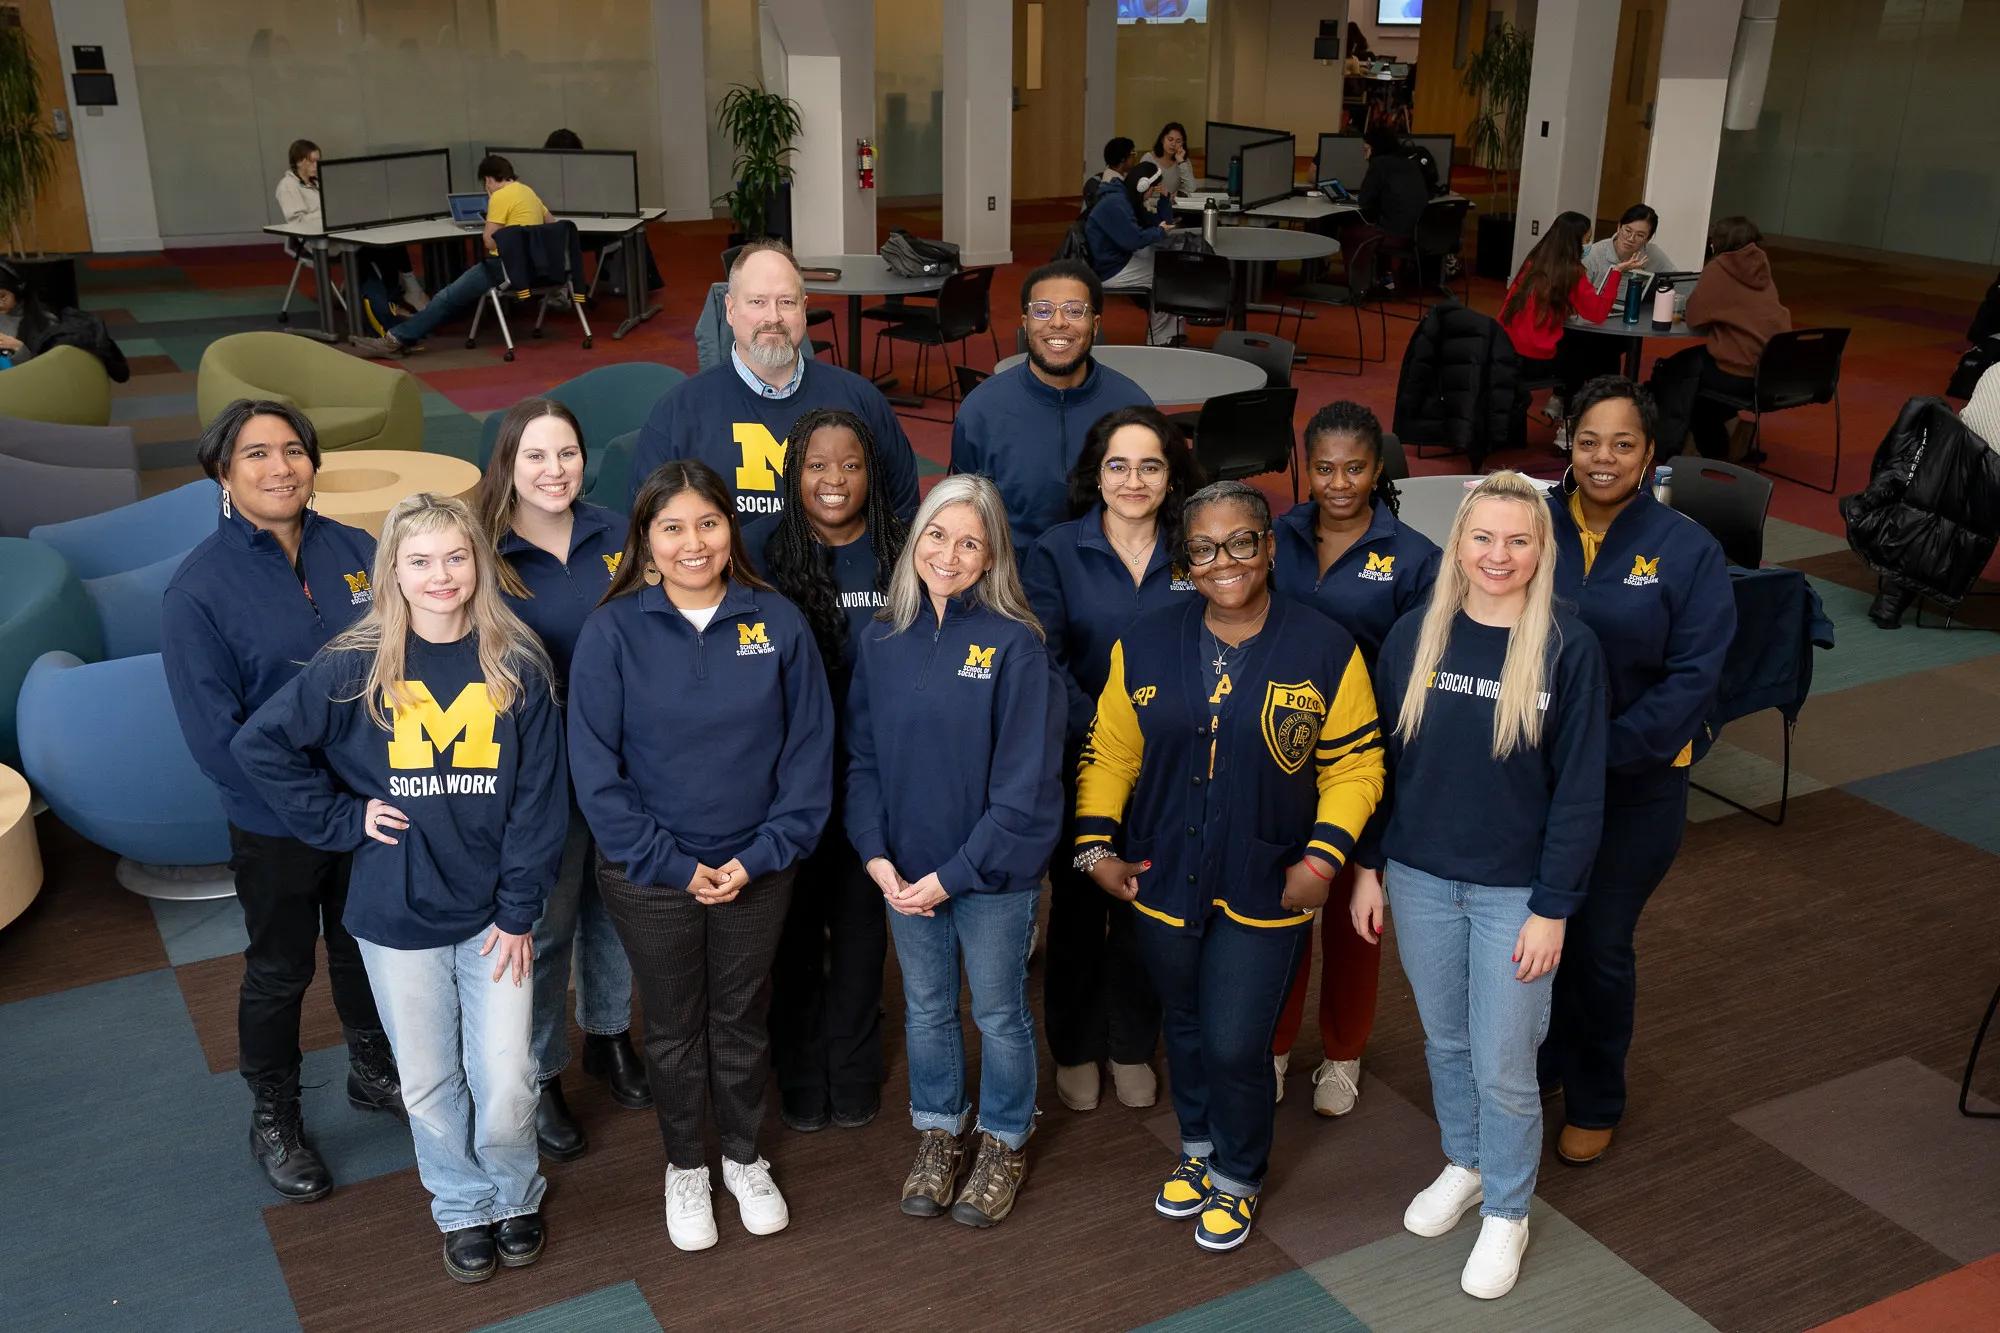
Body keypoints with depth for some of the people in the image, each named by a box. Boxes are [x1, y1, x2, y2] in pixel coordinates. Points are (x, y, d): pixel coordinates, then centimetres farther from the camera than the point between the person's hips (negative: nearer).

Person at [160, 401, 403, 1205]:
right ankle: (273, 1118, 38)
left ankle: (373, 1072, 47)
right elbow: (215, 737, -17)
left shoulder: (357, 552, -7)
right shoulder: (200, 587, -17)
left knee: (365, 950, 23)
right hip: (278, 827, -3)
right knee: (280, 972, 16)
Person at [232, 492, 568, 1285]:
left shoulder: (518, 666, -6)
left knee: (505, 1083, 3)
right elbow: (259, 745, -2)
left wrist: (520, 911, -7)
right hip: (397, 916, 0)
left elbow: (538, 800, -5)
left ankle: (515, 1197, 32)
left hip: (493, 913, 0)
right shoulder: (354, 666, -7)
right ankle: (463, 1208, 37)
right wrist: (342, 820, -6)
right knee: (429, 1084, 12)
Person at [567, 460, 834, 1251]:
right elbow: (596, 769, -11)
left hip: (756, 872, 1)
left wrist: (765, 853, -12)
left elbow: (809, 748, -5)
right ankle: (685, 1168, 39)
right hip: (650, 878, -1)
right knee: (674, 1030, 17)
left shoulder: (778, 623, -8)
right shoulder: (612, 632, -12)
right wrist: (671, 864, -14)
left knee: (742, 1020, 19)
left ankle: (744, 1157, 42)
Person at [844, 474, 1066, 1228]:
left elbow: (1025, 784, -17)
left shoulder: (1014, 644, -15)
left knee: (999, 1014, 14)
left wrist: (953, 874, -17)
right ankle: (938, 1132, 41)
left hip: (993, 875, -4)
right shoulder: (882, 642, -1)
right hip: (904, 874, 4)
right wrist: (876, 855, -10)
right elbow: (861, 756, 3)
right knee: (925, 1009, 20)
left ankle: (1005, 1143, 36)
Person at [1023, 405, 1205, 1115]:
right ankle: (1076, 1051, 30)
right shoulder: (1056, 552, -6)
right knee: (1078, 910, 11)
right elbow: (1043, 663, -13)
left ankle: (1132, 1048, 32)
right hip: (1080, 767, -2)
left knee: (1146, 912, 13)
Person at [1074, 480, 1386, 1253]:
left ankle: (1237, 1178, 29)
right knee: (1184, 1030, 19)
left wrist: (1323, 856, -12)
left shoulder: (1325, 651, -7)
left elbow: (1354, 766, -2)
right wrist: (1096, 845, -4)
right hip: (1162, 882, 3)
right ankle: (1197, 1149, 45)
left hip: (1265, 893, -3)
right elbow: (1108, 754, 5)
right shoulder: (1145, 646, -1)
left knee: (1236, 1045, 0)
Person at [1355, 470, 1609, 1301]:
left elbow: (1579, 790, -9)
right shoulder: (1414, 635, -4)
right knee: (1445, 1040, 19)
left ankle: (1507, 1213, 29)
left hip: (1514, 890, -3)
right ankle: (1464, 1165, 43)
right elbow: (1380, 760, 3)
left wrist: (1553, 908, -10)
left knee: (1503, 1064, 6)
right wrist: (1367, 867, 3)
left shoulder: (1570, 650, -12)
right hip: (1419, 878, 3)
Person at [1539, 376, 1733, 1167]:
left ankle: (1595, 1104, 32)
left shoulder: (1687, 550, -8)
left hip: (1634, 785, -2)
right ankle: (1536, 1064, 40)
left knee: (1599, 945, 9)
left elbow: (1693, 677, -11)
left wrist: (1605, 750, -20)